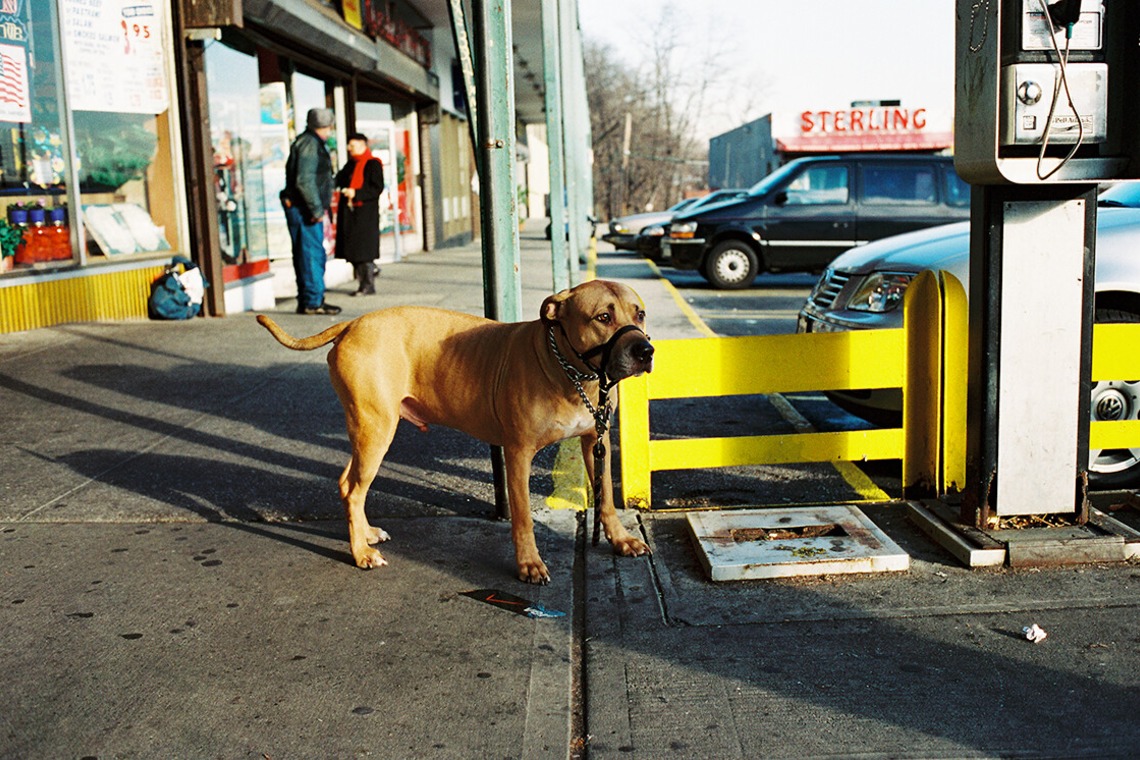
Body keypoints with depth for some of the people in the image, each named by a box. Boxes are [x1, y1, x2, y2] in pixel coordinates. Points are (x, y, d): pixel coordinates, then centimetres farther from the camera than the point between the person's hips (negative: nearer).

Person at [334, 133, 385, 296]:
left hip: (365, 214, -8)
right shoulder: (350, 165, 18)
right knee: (353, 251, 6)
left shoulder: (373, 164, -6)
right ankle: (362, 283, 12)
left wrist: (356, 193, -21)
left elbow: (377, 188, -14)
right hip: (349, 214, 8)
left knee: (365, 251, -7)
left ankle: (369, 285, -1)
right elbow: (340, 181, 22)